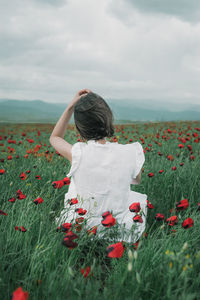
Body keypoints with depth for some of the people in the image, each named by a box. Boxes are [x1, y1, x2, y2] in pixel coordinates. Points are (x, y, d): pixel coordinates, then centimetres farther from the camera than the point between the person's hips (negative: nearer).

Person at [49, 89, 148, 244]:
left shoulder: (78, 154, -24)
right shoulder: (130, 154, -21)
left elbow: (54, 138, 1)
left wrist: (71, 106, -5)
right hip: (118, 232, 1)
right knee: (140, 199, 32)